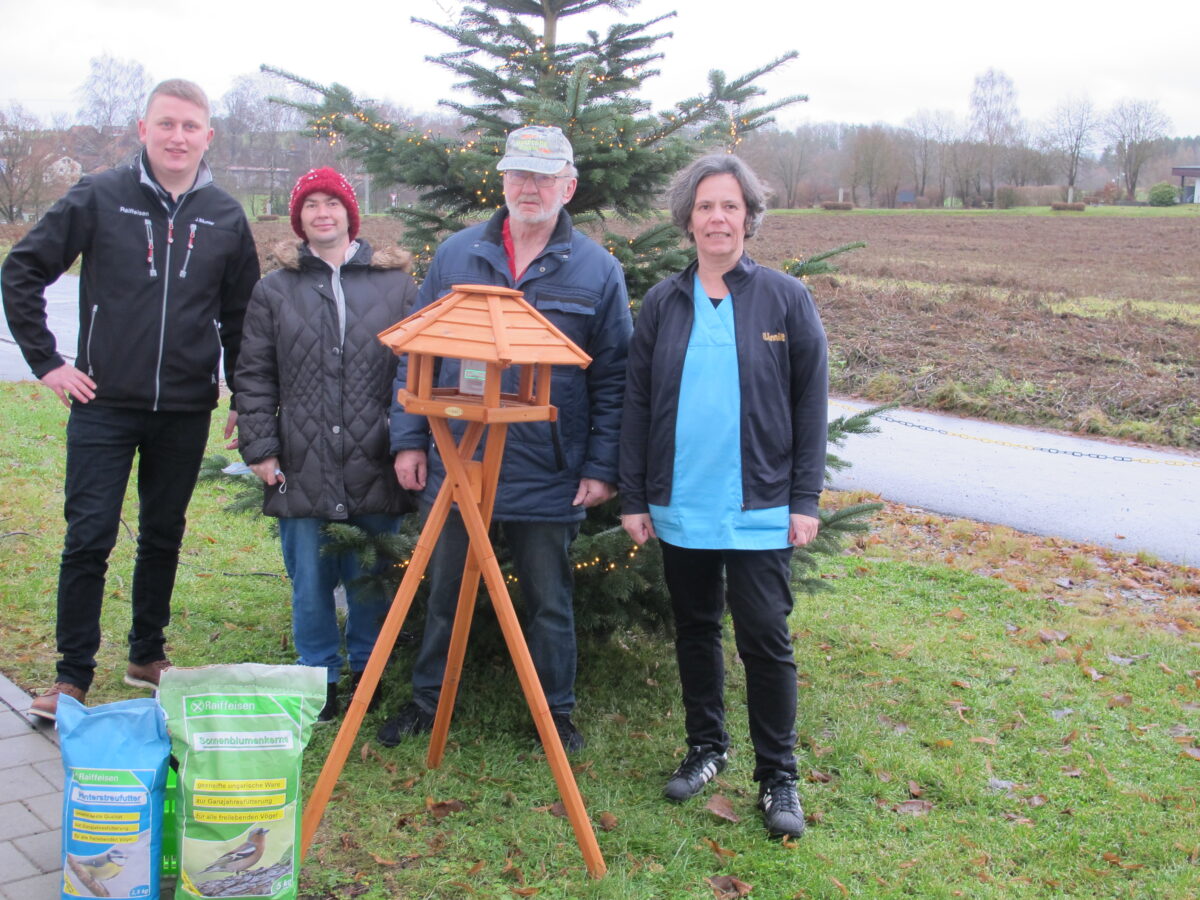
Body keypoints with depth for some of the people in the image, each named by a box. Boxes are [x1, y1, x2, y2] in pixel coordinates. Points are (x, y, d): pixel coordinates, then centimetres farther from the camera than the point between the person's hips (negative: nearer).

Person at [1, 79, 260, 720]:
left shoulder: (225, 217, 4)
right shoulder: (98, 198, -3)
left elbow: (241, 314, 12)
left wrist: (245, 398, 10)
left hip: (186, 409, 3)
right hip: (104, 404, -2)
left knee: (164, 537, 13)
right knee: (88, 538, -2)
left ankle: (147, 656, 28)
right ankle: (72, 674, 8)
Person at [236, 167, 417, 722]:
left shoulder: (395, 285, 6)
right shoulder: (275, 291, 8)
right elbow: (254, 376, 8)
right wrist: (260, 447, 0)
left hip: (375, 468, 0)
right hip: (302, 470, 1)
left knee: (372, 582, 9)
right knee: (310, 583, 7)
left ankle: (367, 672, 28)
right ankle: (320, 678, 23)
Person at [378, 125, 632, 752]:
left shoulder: (598, 271, 0)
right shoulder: (456, 255, 4)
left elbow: (612, 379, 0)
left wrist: (601, 467, -6)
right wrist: (409, 437, 1)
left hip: (548, 476, -2)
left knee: (549, 603, 12)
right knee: (444, 594, 15)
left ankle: (556, 712, 29)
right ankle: (427, 701, 33)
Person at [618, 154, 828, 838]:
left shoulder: (786, 299, -2)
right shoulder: (664, 303, 5)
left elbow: (811, 404, -1)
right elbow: (638, 404, 8)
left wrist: (806, 500, -5)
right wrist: (634, 497, 4)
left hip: (760, 511, -3)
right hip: (680, 509, 3)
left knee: (766, 639, -2)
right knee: (695, 630, 15)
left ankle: (779, 775, 13)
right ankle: (707, 747, 33)